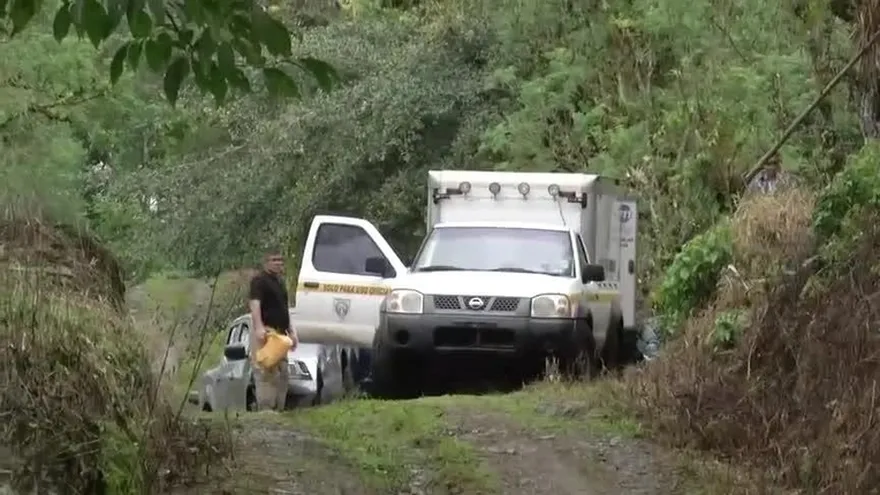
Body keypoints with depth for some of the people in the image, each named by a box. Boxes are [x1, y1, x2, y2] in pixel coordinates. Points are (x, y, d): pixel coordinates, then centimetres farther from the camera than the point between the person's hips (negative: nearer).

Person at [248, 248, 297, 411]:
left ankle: (278, 409, 18)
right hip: (266, 333, -10)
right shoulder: (259, 280, -9)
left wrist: (291, 331, 25)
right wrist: (259, 327, -37)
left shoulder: (280, 281, 20)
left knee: (282, 374, 12)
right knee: (266, 373, -15)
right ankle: (265, 410, -18)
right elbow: (254, 304, -23)